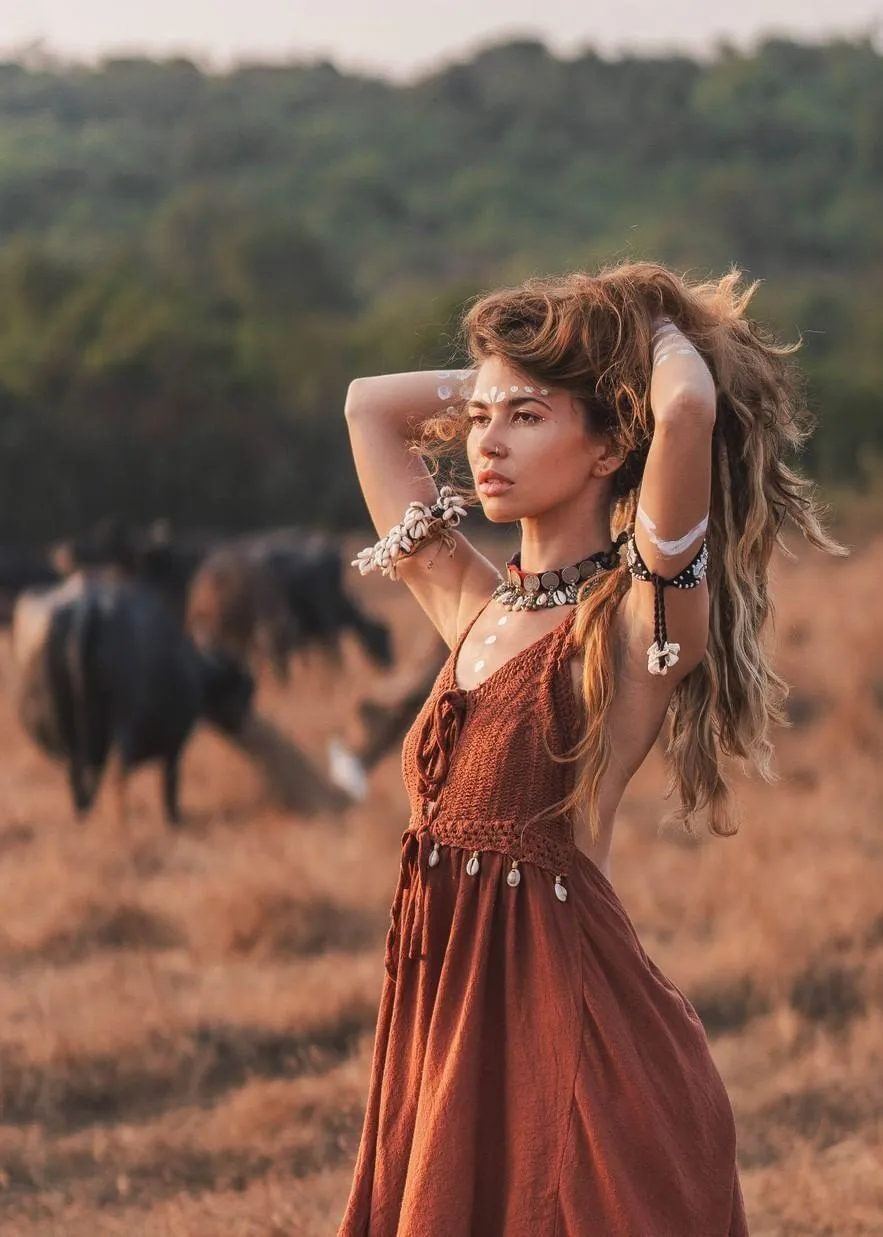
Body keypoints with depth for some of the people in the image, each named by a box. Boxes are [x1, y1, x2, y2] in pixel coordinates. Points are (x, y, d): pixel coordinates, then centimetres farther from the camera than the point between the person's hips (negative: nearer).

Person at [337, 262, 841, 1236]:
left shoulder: (639, 618, -8)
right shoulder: (469, 602, 12)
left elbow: (688, 404, -24)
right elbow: (370, 406, 25)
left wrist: (662, 330, -4)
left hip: (574, 1024, -7)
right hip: (444, 1017, 7)